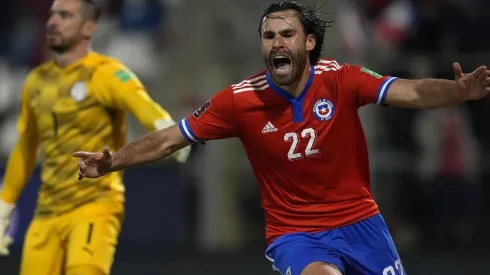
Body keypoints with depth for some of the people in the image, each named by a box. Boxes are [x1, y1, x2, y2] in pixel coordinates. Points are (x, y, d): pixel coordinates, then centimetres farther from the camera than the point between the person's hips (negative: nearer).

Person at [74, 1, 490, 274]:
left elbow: (412, 92, -22)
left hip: (358, 221, 2)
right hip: (295, 232, -2)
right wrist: (112, 163, -16)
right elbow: (169, 139, -4)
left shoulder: (339, 79, -12)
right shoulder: (240, 100, -11)